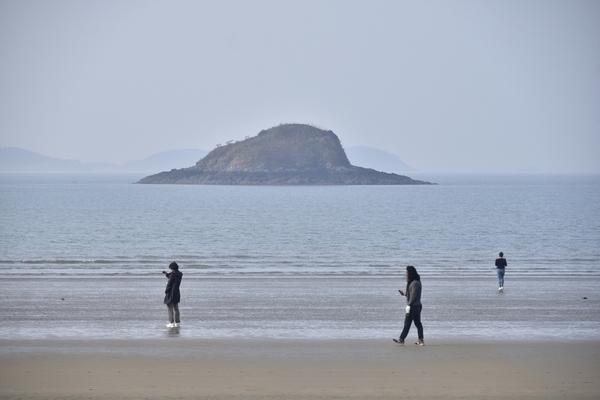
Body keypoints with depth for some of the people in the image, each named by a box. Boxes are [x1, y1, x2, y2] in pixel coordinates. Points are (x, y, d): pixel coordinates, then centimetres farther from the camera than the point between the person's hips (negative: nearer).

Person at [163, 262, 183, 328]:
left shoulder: (172, 274, -18)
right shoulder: (179, 274, 6)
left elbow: (169, 283, -17)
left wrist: (166, 291, -5)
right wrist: (167, 274, 26)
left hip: (171, 293, -8)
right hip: (176, 293, 8)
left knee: (170, 308, -1)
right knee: (176, 308, 14)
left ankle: (171, 323, -3)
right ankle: (177, 322, 15)